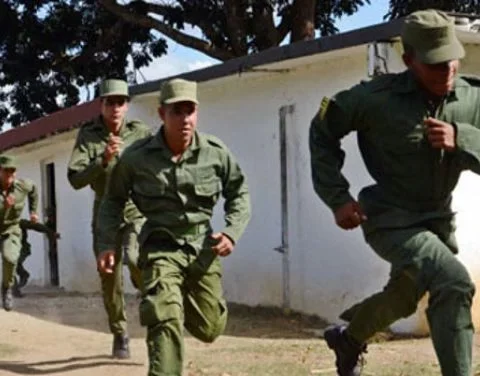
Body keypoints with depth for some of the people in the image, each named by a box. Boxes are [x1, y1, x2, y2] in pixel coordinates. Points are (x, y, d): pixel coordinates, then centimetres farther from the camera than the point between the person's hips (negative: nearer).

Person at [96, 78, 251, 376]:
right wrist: (107, 244, -3)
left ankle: (184, 299, 47)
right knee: (166, 323, -21)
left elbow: (239, 193, 8)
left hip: (203, 247, 3)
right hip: (161, 246, -2)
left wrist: (232, 232, -7)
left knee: (210, 329, 12)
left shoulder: (216, 152, -8)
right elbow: (114, 200, 5)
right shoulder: (136, 157, -11)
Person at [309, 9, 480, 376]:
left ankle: (348, 336, 55)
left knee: (403, 298, 27)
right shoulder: (378, 97, -19)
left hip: (438, 219, 6)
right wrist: (337, 197, -9)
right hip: (391, 219, -6)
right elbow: (323, 129, -5)